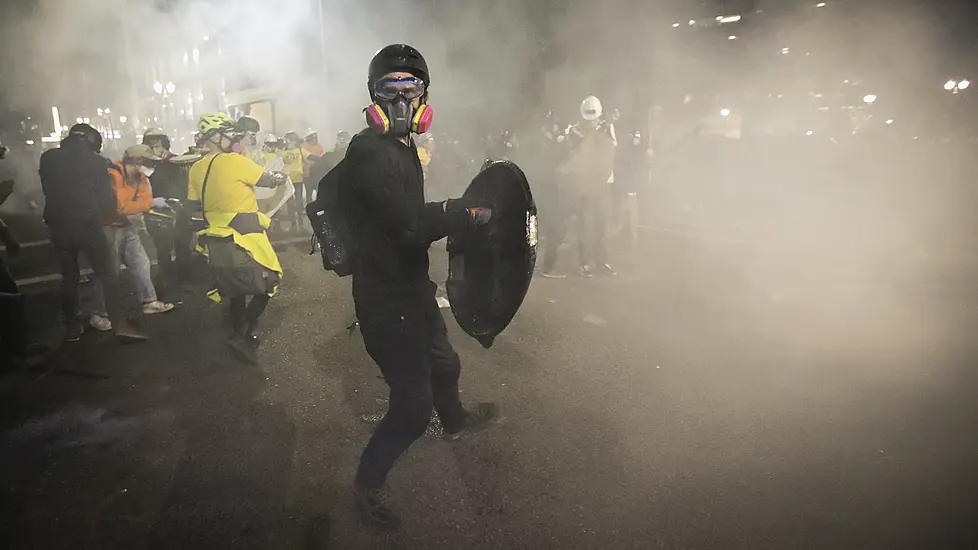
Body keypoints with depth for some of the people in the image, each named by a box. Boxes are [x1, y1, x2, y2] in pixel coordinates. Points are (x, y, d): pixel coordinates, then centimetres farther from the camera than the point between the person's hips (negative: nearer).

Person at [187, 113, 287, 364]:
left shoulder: (196, 169, 5)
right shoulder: (235, 161, -15)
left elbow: (197, 204, 11)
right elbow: (269, 180, -5)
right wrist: (281, 177, 15)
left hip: (217, 240, 7)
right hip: (245, 236, -7)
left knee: (234, 289, 19)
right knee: (268, 285, 5)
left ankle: (240, 334, 29)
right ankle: (242, 336, -4)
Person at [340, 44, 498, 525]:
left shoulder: (402, 147, 9)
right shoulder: (370, 152, -23)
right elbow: (410, 225, -30)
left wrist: (453, 212, 2)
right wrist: (469, 214, -22)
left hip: (412, 286, 10)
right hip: (386, 299, -10)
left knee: (443, 363, 31)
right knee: (413, 406, -2)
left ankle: (455, 420, 60)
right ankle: (368, 481, 21)